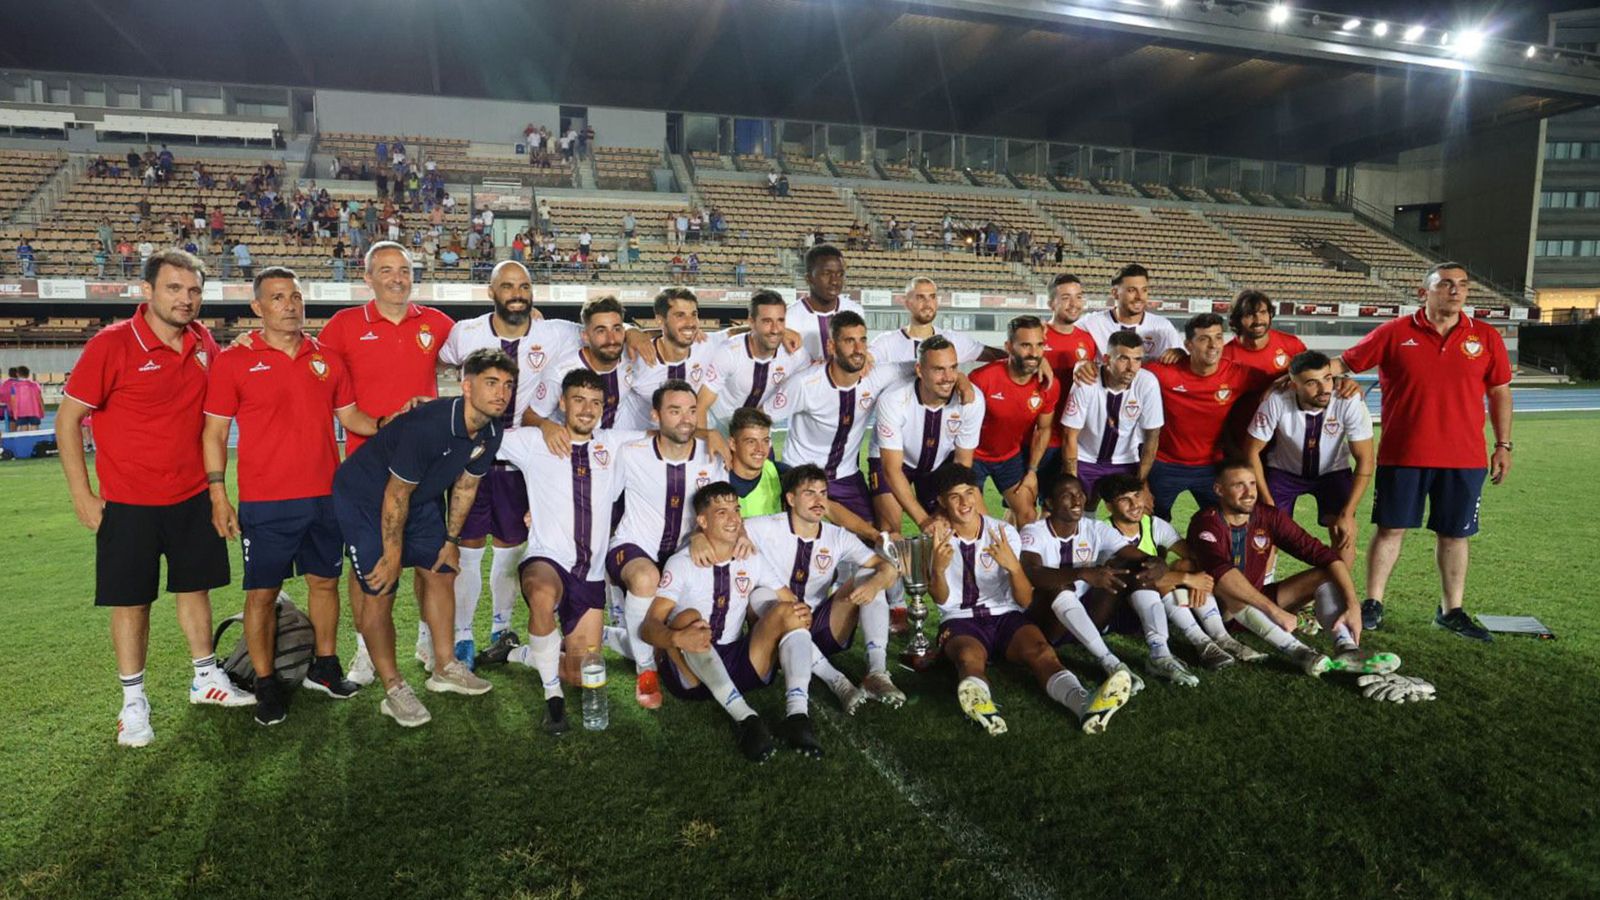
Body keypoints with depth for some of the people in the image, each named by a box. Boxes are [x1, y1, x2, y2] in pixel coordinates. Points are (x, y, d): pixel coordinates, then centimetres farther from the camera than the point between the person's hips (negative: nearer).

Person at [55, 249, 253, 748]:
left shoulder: (202, 342, 0)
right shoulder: (111, 344, -14)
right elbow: (67, 419, -9)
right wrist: (82, 495, -11)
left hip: (193, 496, 4)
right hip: (129, 502, -4)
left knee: (195, 586, 15)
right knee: (132, 600, 6)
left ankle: (206, 678, 29)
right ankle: (133, 701, 19)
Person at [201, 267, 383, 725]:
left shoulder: (327, 359, 7)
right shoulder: (234, 360, -3)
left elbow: (350, 417, 13)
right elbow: (214, 432, -2)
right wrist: (218, 496, -7)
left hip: (324, 496, 4)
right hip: (265, 502, -3)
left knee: (325, 581, 13)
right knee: (262, 592, 4)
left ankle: (325, 666, 29)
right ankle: (266, 684, 18)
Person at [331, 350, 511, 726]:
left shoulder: (491, 434, -12)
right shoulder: (427, 425, -36)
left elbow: (465, 485, 3)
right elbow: (396, 495, -27)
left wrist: (451, 540, 9)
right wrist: (393, 556, -17)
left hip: (422, 498, 8)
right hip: (365, 497, -8)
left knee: (441, 573, 8)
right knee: (380, 592, -8)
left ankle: (445, 668, 22)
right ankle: (394, 690, 3)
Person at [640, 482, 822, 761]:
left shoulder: (752, 560, 8)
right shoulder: (682, 564, -5)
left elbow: (793, 602, 9)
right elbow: (649, 626, -15)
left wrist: (803, 613, -17)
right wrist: (677, 637, -39)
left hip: (739, 666, 4)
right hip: (690, 672, -4)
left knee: (787, 611, -16)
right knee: (689, 618, -33)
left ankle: (797, 713, -33)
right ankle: (744, 717, -42)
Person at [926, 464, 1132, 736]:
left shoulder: (1004, 532, 1)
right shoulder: (936, 538, 0)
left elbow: (1025, 601, -6)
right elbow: (941, 600, -10)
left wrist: (1013, 566, -28)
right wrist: (938, 569, -32)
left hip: (1005, 615, 1)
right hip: (960, 621, -1)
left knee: (1041, 650, -31)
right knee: (970, 656, -37)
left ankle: (1084, 703, -59)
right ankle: (980, 704, -69)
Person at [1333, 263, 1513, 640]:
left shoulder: (1486, 338, 5)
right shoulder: (1395, 334, -1)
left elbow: (1500, 392, 11)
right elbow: (1345, 362, 3)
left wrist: (1503, 445, 8)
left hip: (1465, 458, 2)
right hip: (1403, 454, -2)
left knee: (1454, 534, 10)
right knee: (1391, 529, 4)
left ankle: (1452, 610, 23)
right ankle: (1373, 604, 15)